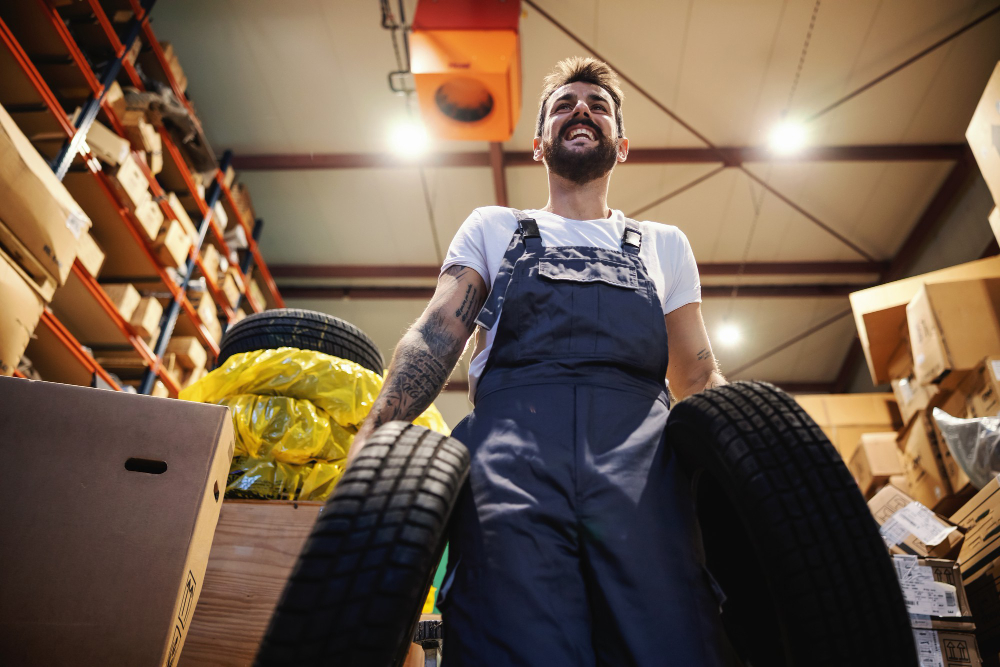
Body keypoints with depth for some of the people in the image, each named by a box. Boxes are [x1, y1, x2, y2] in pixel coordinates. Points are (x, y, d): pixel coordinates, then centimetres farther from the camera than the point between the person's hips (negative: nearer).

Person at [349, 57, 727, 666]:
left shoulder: (664, 245, 32)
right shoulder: (492, 228, 29)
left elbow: (698, 377, 24)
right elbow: (439, 333, 14)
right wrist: (377, 430, -6)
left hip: (639, 440, 2)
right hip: (512, 431, -1)